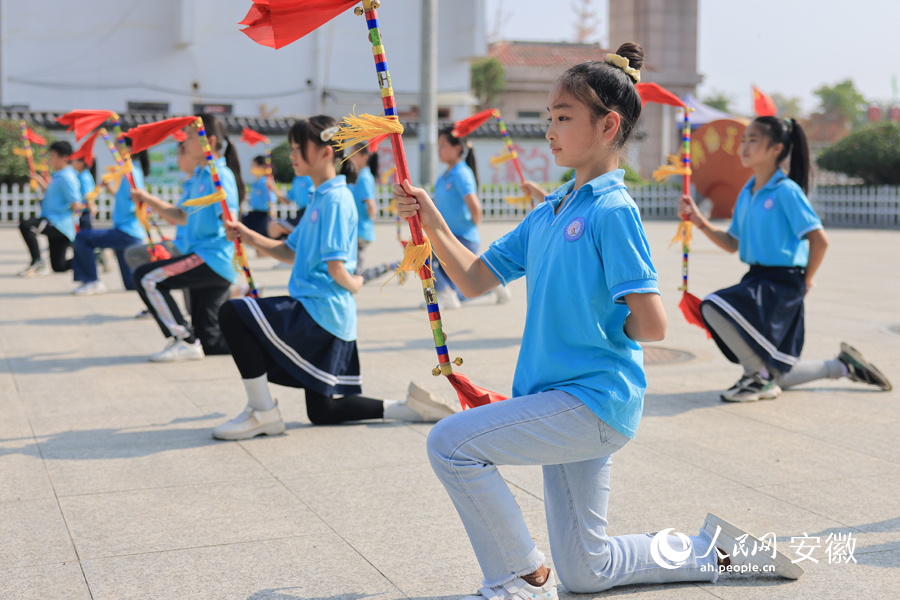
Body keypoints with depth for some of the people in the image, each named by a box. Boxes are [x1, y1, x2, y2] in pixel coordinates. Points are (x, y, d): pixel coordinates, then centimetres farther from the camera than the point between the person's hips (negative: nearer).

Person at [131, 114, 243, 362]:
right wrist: (148, 199, 18)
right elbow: (183, 217, 23)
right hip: (203, 259, 9)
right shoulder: (199, 175, 17)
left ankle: (185, 341, -11)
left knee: (146, 278, -14)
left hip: (213, 258, -9)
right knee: (210, 342, 8)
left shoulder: (221, 176, -12)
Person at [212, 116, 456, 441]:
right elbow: (291, 253, 20)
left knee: (232, 313, -14)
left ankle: (262, 412, -10)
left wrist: (354, 285, -2)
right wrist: (249, 236, 8)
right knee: (322, 412, 16)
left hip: (320, 313, -10)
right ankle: (411, 407, 14)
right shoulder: (320, 198, 16)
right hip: (325, 318, 10)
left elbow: (336, 268, -22)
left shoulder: (335, 200, -15)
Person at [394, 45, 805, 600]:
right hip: (567, 400, 9)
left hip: (593, 402, -9)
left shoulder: (613, 210, -14)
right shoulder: (549, 211, 11)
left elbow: (651, 326, -20)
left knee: (451, 442, -16)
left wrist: (595, 328, -4)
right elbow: (475, 280, 10)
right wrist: (433, 223, -1)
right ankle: (712, 550, 30)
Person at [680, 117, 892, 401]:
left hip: (782, 284, -8)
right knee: (778, 375, 12)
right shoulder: (746, 193, 10)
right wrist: (700, 222, 2)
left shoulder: (786, 191, -14)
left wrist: (806, 281, -6)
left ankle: (758, 376, -12)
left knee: (714, 307, -29)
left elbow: (819, 239, -15)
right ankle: (843, 366, 33)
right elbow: (732, 244, 14)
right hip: (756, 279, 8)